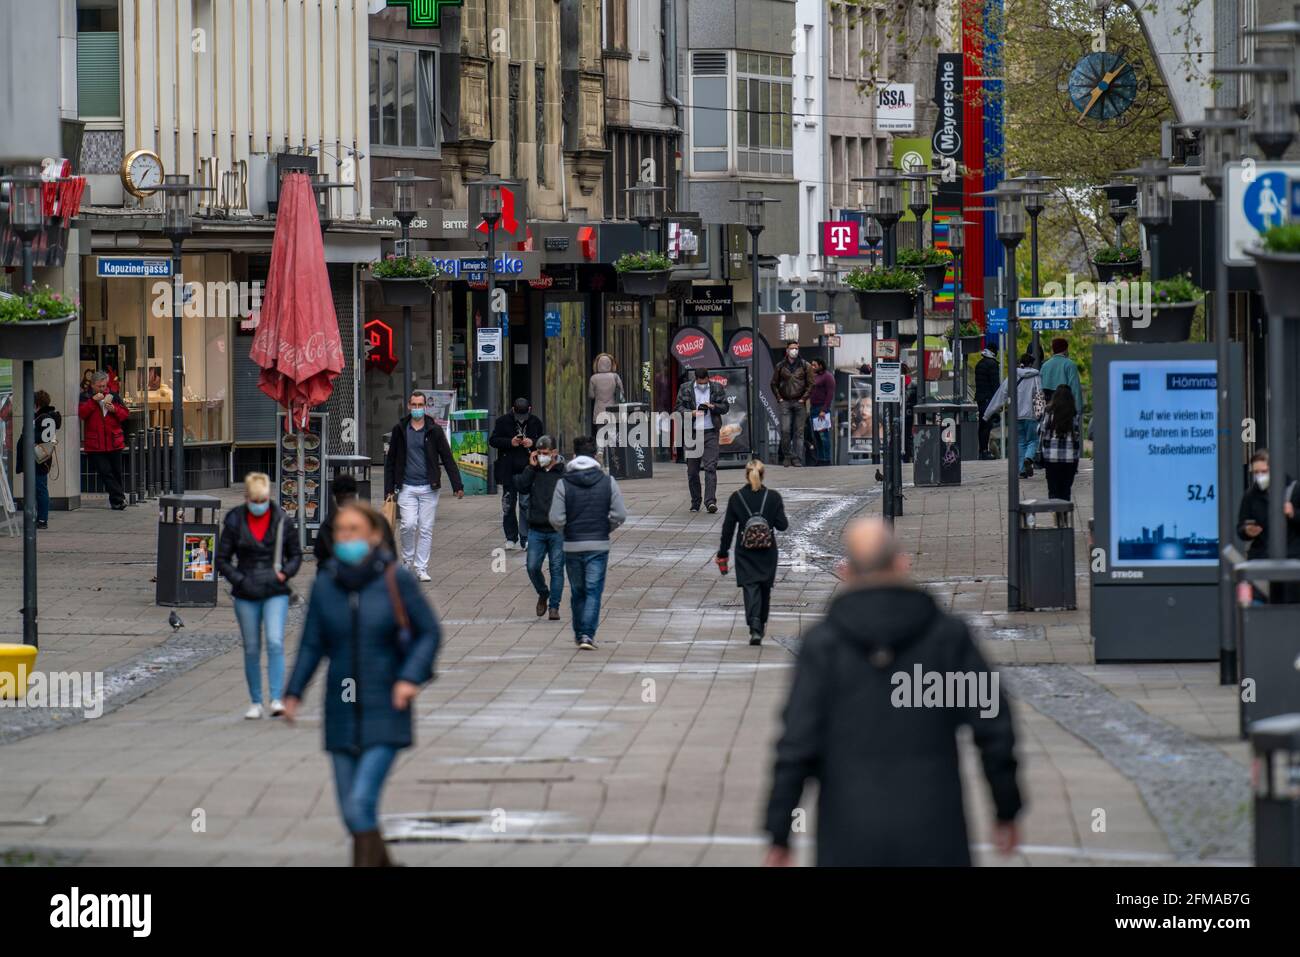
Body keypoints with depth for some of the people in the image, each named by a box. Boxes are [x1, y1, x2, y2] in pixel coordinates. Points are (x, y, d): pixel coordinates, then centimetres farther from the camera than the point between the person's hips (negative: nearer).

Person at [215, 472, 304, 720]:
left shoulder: (282, 521, 0)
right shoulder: (234, 521, -2)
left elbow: (296, 555, 11)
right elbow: (222, 559, 3)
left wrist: (285, 573, -8)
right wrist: (240, 581, -11)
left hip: (276, 593, -1)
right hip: (246, 596, 1)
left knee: (275, 642, -17)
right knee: (251, 649, 8)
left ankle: (277, 699, -17)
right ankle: (255, 702, 18)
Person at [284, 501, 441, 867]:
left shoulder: (396, 580, -9)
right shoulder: (325, 583, -1)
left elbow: (429, 633, -2)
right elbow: (312, 645, 5)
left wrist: (411, 677, -16)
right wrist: (294, 692, -6)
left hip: (385, 712, -4)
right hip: (341, 713, 4)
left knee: (361, 802, -17)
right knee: (351, 810, 8)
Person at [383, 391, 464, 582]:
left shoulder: (434, 430, 3)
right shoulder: (400, 430, 5)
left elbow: (447, 459, 4)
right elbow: (390, 461, 10)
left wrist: (457, 485, -4)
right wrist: (389, 489, 5)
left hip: (429, 487, 0)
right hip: (407, 487, 0)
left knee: (426, 529, 1)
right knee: (409, 525, -12)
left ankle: (421, 568, 8)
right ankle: (407, 560, 10)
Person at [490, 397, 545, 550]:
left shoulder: (535, 422, 4)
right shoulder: (503, 421, 0)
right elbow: (493, 440, -1)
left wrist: (532, 443, -11)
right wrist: (510, 442, -16)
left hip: (528, 468, 0)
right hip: (508, 470, 0)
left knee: (526, 503, -5)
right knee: (508, 503, 5)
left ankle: (525, 538, 0)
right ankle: (511, 538, 15)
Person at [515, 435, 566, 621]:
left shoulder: (564, 473, -2)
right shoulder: (533, 471, 7)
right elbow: (521, 487, -8)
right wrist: (531, 467, -11)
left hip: (558, 530, -2)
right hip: (536, 529, 2)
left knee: (557, 569, 1)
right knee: (532, 567, -3)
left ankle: (554, 606, 8)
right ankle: (543, 594, 23)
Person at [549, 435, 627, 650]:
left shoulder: (563, 484, -6)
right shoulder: (608, 482, -3)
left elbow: (556, 520, -11)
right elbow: (620, 515, -7)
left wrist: (566, 529, 11)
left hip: (572, 546, 0)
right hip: (599, 545, 0)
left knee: (577, 592, 15)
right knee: (593, 592, 1)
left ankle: (579, 634, 24)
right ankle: (588, 634, -11)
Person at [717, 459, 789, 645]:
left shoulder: (736, 498, -5)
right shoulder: (773, 497, -6)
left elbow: (728, 528, -1)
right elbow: (782, 525, -7)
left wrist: (722, 554, 6)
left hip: (745, 553, -1)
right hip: (767, 553, 1)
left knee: (750, 588, -4)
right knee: (765, 589, 18)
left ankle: (755, 628, -22)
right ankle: (761, 626, 31)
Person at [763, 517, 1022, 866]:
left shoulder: (822, 644, -5)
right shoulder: (947, 634, -3)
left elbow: (797, 747, -9)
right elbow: (993, 728, -3)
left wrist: (778, 835, -2)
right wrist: (1006, 811, 9)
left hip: (853, 837, 0)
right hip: (932, 834, 0)